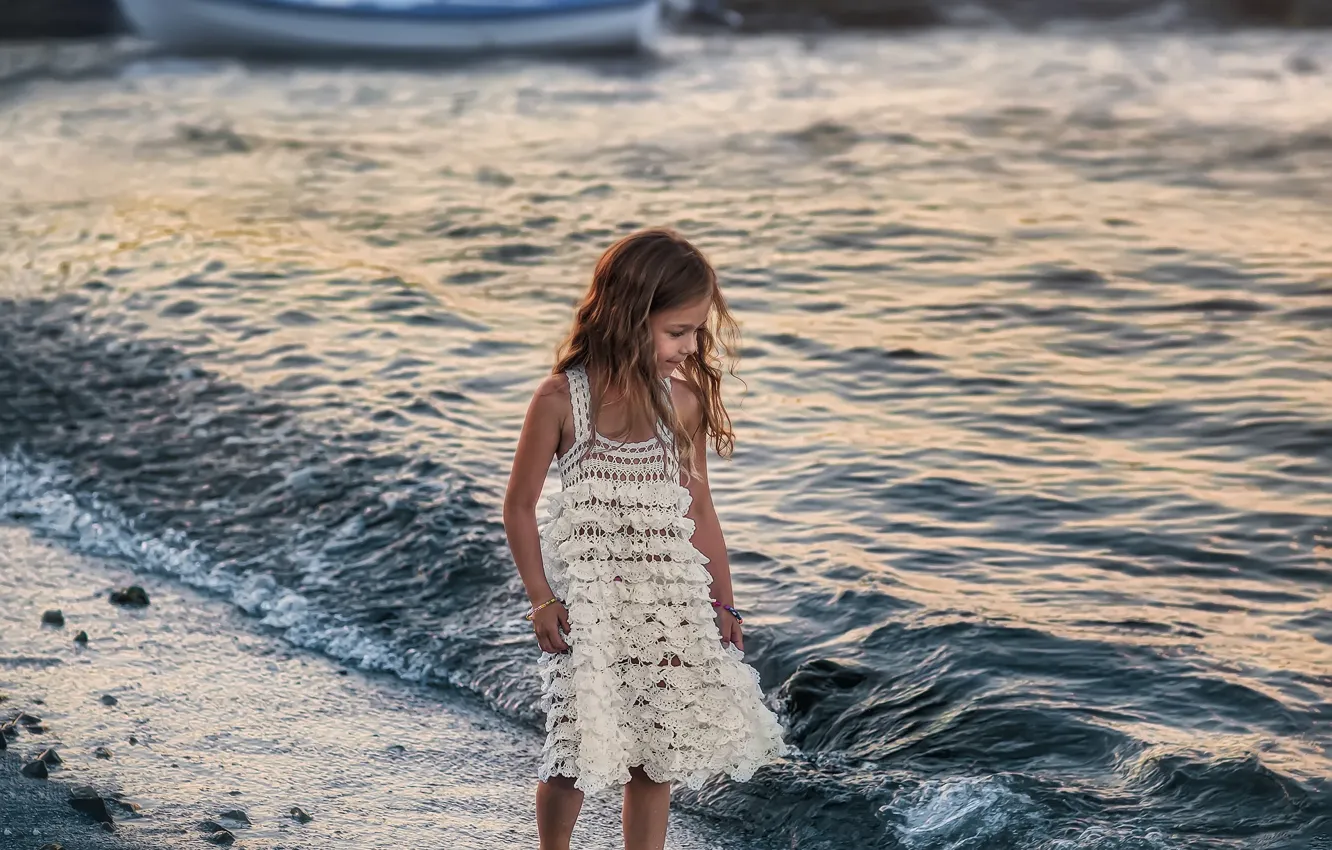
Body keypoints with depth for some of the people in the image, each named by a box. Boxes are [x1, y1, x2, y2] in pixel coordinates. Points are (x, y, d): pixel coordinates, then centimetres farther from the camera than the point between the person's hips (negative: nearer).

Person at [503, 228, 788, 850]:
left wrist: (722, 602, 8)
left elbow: (698, 508, 7)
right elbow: (519, 505, -3)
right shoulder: (560, 400, -11)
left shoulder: (684, 401, -1)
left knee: (656, 756, 9)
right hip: (587, 598, -3)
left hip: (670, 598, 3)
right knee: (577, 751, -3)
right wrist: (541, 599, -6)